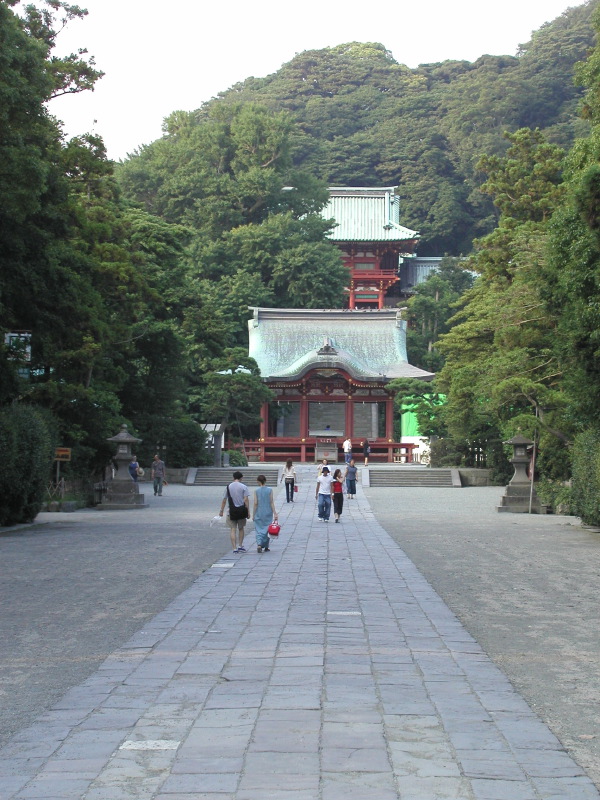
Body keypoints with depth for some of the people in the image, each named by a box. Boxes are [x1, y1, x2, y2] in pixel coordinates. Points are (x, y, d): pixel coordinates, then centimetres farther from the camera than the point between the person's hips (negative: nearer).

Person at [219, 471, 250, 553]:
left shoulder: (228, 487, 3)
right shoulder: (244, 487, -4)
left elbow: (224, 500, 5)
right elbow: (246, 500, -9)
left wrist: (221, 511, 13)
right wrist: (248, 511, -5)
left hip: (232, 511, 1)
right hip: (241, 510, -1)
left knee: (233, 529, 2)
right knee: (241, 528, 16)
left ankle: (234, 548, -4)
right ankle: (240, 546, 17)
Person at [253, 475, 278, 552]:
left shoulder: (256, 491, -6)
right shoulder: (270, 490, -3)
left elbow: (255, 503, -6)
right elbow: (271, 502, -4)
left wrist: (253, 514, 1)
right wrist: (275, 513, -1)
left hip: (259, 513, -1)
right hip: (268, 513, 1)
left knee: (259, 529, 4)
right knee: (267, 529, 12)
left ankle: (259, 544, -17)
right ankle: (266, 547, 17)